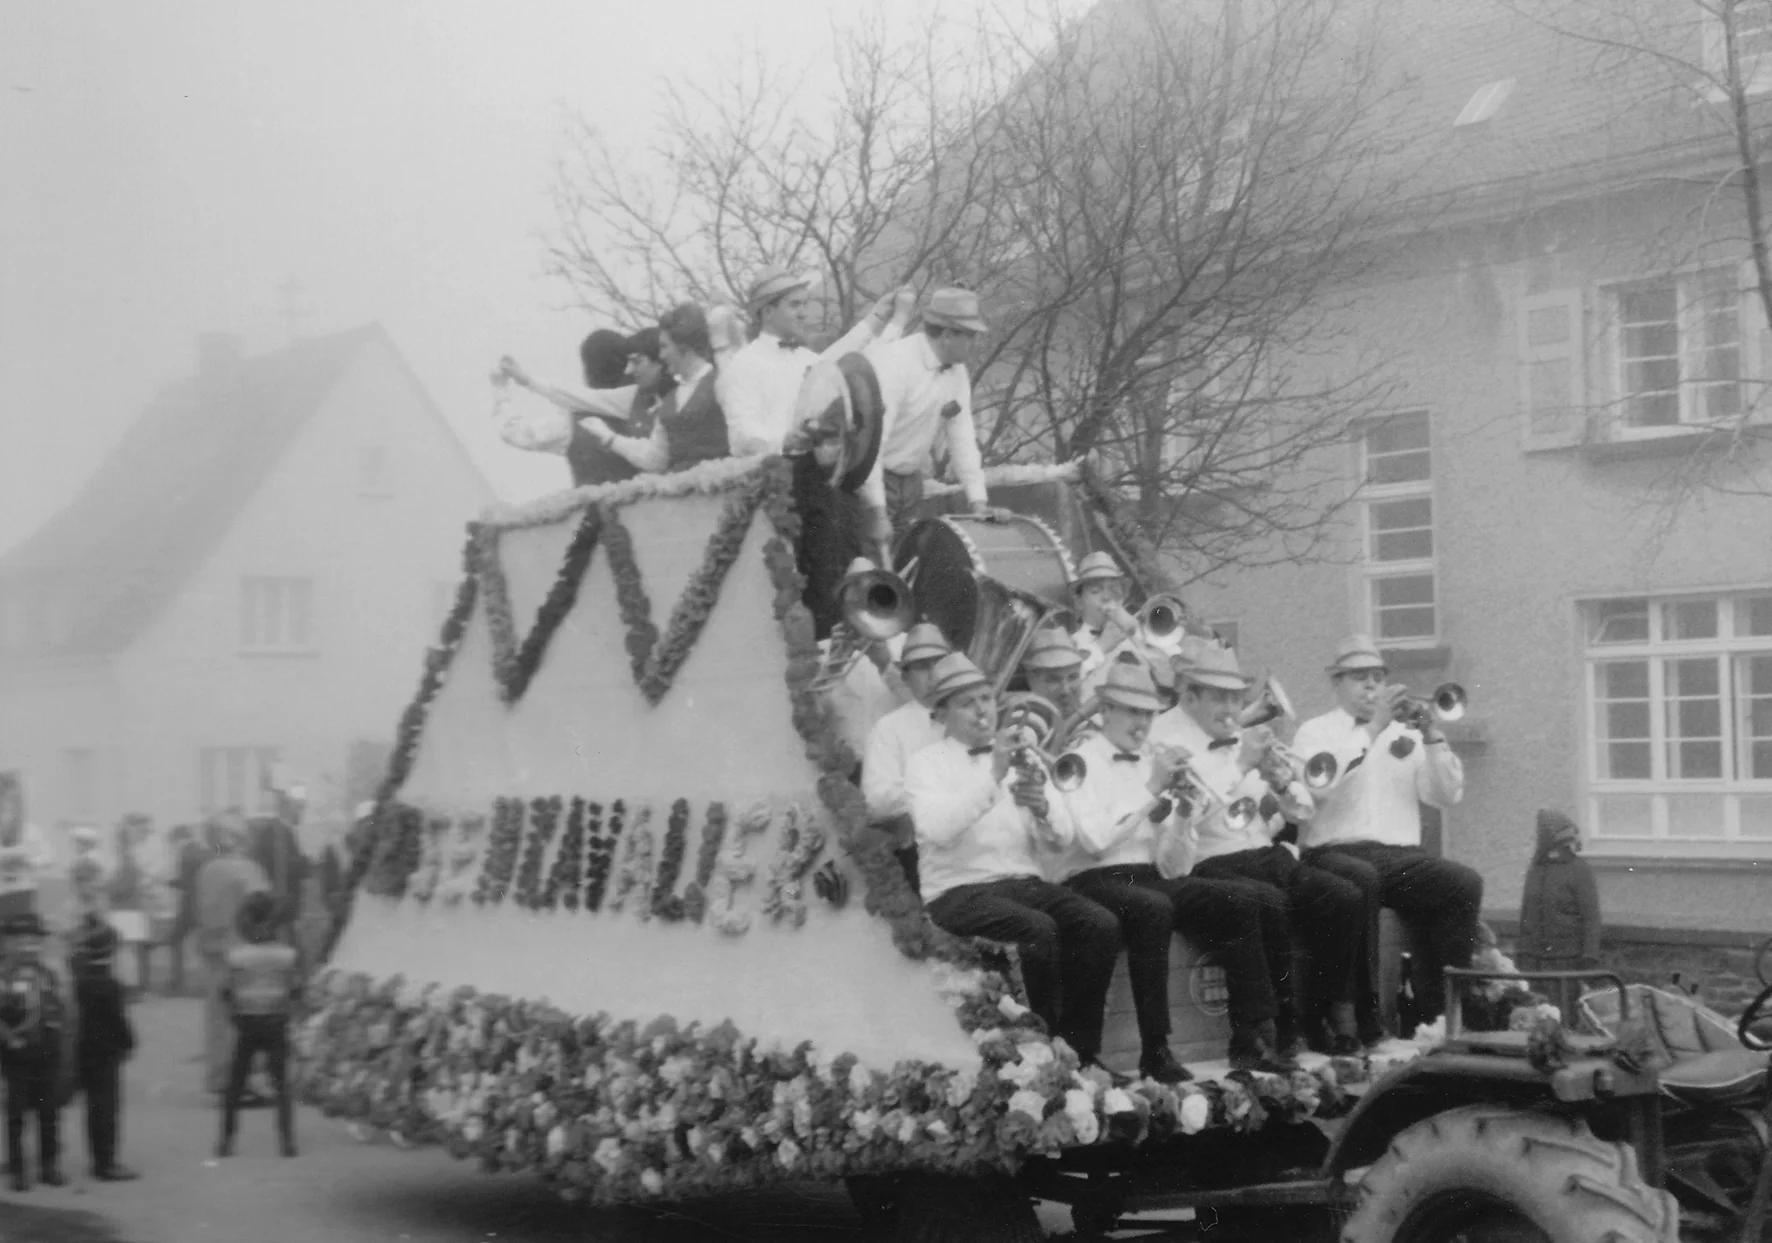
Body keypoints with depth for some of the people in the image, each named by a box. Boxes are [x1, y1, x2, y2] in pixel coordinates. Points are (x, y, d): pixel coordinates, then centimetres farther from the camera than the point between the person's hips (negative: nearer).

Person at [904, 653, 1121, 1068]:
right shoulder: (927, 763, 4)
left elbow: (1061, 840, 10)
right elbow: (936, 829, -17)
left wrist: (1041, 807, -13)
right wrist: (992, 780, -23)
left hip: (1026, 882, 5)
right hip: (960, 890, -5)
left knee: (1100, 925, -21)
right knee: (1038, 929, -32)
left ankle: (1079, 1052, -14)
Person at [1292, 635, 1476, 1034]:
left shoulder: (1403, 734, 21)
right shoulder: (1315, 731, 11)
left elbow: (1448, 795, 9)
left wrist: (1432, 736, -4)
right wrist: (1372, 731, -13)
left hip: (1401, 856, 4)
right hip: (1336, 852, -4)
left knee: (1465, 884, -24)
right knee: (1362, 879, -38)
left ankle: (1438, 1013, -19)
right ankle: (1362, 1015, -34)